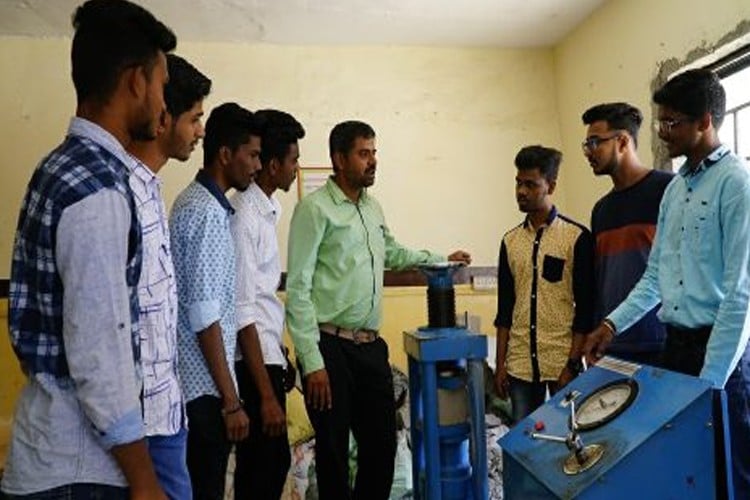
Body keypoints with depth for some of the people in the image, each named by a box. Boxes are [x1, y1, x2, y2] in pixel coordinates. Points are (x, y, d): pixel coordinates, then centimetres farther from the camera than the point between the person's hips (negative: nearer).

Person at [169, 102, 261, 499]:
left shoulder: (197, 201, 11)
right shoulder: (207, 212, -19)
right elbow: (204, 317, -22)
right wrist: (230, 400, -17)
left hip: (198, 379, 10)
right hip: (204, 385, -10)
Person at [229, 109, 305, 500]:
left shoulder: (267, 210, 8)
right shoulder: (244, 218, -19)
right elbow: (242, 312, -21)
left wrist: (279, 354, 17)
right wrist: (266, 394, -19)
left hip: (268, 352, 9)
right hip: (254, 360, -9)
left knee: (272, 461, 18)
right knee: (264, 467, 2)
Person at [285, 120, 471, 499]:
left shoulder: (373, 208, 13)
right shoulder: (315, 208, -8)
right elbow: (298, 289, -12)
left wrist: (442, 260, 29)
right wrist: (312, 362, -17)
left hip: (371, 346, 7)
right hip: (330, 347, -6)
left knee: (383, 443, 14)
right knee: (333, 450, 6)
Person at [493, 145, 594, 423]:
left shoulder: (577, 237, -4)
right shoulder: (510, 241, 9)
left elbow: (585, 307, -6)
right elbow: (505, 308, 10)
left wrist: (573, 364, -10)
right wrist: (500, 364, 7)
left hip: (562, 361, -4)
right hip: (520, 363, 4)